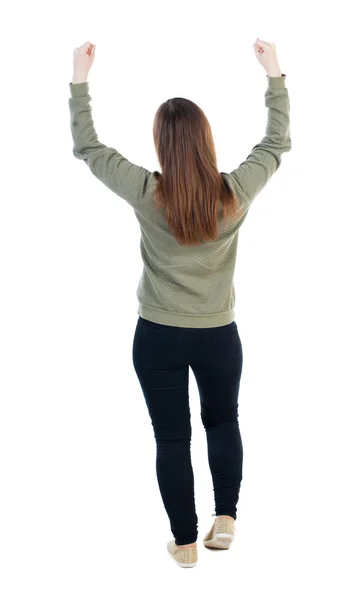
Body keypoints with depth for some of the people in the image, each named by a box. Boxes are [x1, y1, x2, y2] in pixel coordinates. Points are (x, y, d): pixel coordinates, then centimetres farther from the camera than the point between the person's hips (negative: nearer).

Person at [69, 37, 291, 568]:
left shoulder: (146, 194, -16)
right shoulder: (236, 192, -13)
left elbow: (87, 147, -2)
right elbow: (277, 143, 5)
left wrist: (80, 79, 6)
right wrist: (274, 74, 13)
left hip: (159, 336, -1)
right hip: (219, 335, 1)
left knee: (172, 437, 11)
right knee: (224, 423, 25)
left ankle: (185, 542, 21)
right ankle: (226, 517, 27)